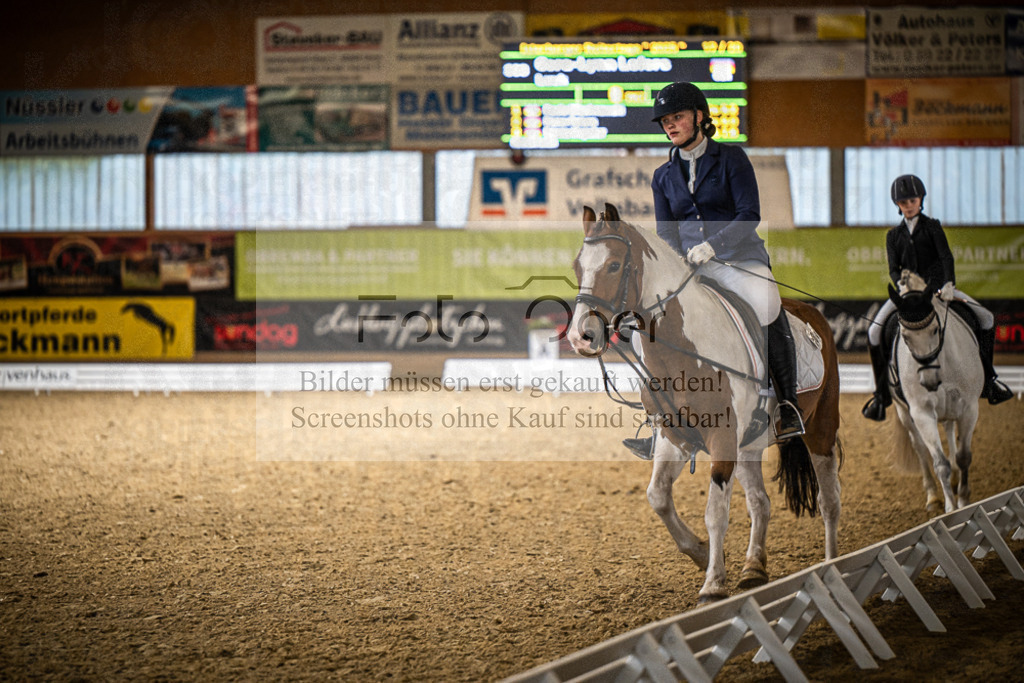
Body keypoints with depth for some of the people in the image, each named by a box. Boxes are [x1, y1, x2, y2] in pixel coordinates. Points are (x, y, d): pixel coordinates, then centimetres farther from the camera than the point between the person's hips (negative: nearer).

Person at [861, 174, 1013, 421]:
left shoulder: (932, 227, 5)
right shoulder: (894, 235, 9)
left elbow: (946, 256, -8)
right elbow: (894, 269, 0)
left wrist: (948, 284, -27)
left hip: (937, 286, -1)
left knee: (986, 318, -13)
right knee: (875, 331, -19)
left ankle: (987, 378, 1)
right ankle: (882, 393, -6)